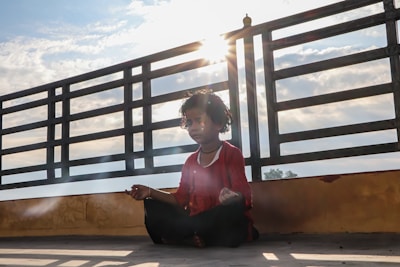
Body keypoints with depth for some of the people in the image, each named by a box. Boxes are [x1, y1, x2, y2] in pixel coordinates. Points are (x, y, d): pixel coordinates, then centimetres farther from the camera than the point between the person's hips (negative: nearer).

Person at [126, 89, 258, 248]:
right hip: (199, 221, 6)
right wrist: (150, 192, 4)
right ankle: (195, 239, -20)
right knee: (152, 207, -1)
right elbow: (181, 199, 14)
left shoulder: (232, 154, -4)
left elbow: (244, 196, -15)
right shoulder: (191, 161, 14)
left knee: (234, 206, -38)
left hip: (228, 227, -5)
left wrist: (234, 197, -39)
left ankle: (180, 237, -21)